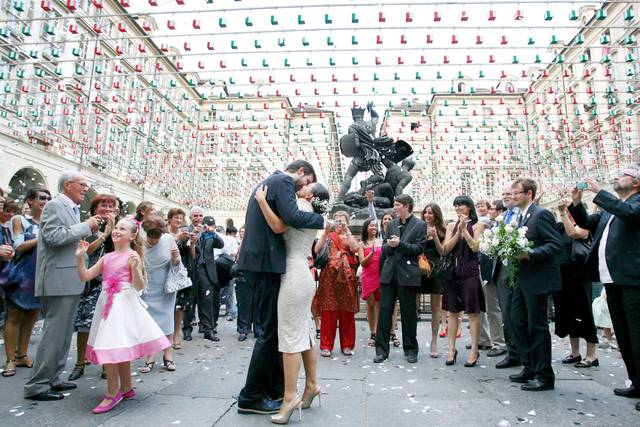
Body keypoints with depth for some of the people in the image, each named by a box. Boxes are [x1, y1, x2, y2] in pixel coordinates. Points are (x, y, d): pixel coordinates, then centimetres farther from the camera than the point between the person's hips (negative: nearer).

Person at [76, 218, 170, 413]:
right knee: (120, 348, 16)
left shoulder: (132, 256, -8)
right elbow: (85, 276, 9)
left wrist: (135, 267, -30)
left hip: (123, 304, -7)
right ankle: (126, 388, 29)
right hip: (107, 304, 7)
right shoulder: (107, 257, 11)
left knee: (110, 348, -11)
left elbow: (139, 286, -14)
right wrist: (80, 257, -2)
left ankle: (112, 393, 5)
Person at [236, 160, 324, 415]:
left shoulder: (268, 181, 23)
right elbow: (292, 217, -23)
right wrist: (322, 219, -10)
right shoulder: (284, 181, -8)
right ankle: (251, 397, 9)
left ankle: (276, 389, 23)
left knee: (270, 328, 14)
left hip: (256, 261, 10)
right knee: (270, 330, -2)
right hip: (266, 262, -10)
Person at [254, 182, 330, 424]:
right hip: (302, 276, 10)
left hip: (294, 276, -10)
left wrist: (261, 199, -12)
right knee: (305, 333, 13)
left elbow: (277, 226, -18)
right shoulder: (311, 215, 22)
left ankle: (290, 397, -4)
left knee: (290, 335, -8)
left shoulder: (302, 205, -5)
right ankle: (311, 385, 21)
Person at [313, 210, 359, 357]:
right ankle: (326, 345, 3)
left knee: (347, 311, 3)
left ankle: (347, 345, 12)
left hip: (346, 277, 1)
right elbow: (317, 250, -4)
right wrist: (325, 231, -8)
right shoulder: (328, 236, 13)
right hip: (329, 275, -1)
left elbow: (355, 249, -7)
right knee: (328, 311, -4)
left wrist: (347, 231, -8)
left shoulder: (350, 237, 16)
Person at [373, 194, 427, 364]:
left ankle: (410, 350, 21)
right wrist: (389, 245, -10)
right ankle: (381, 350, 9)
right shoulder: (391, 224, 14)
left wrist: (400, 244, -17)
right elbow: (384, 248, 13)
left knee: (408, 312, 6)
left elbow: (419, 248, -7)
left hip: (408, 274, -4)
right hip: (389, 273, 4)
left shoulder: (420, 225, 0)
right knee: (384, 310, 2)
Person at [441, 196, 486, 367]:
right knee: (452, 311, 7)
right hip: (452, 271, 4)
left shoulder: (477, 225, 2)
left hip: (470, 272, -3)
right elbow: (447, 248, 1)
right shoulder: (451, 225, 11)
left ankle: (474, 350, 10)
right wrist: (458, 231, -8)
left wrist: (464, 229, -11)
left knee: (473, 312, 1)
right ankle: (452, 349, 14)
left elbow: (475, 247, -9)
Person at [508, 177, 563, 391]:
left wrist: (530, 254, -25)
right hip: (522, 279, 9)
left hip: (538, 279, -9)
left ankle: (544, 375, 13)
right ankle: (529, 368, 26)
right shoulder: (520, 217, 14)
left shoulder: (541, 214, -12)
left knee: (537, 325, 0)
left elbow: (556, 244, -18)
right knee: (517, 322, 13)